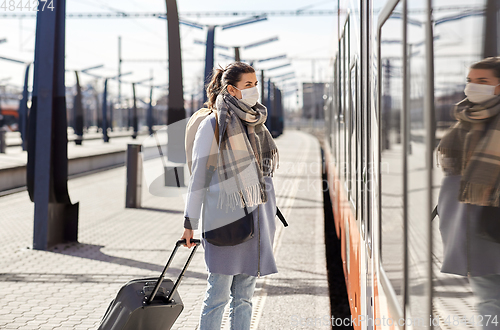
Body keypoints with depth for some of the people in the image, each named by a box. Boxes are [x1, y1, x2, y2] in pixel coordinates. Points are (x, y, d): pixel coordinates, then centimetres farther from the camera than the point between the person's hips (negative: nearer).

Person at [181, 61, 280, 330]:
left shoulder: (257, 123, 13)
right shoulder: (213, 124, -6)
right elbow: (198, 174, -5)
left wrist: (268, 217, 17)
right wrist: (190, 222, -7)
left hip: (256, 217, 6)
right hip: (225, 214, -6)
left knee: (245, 294, 9)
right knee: (218, 294, -4)